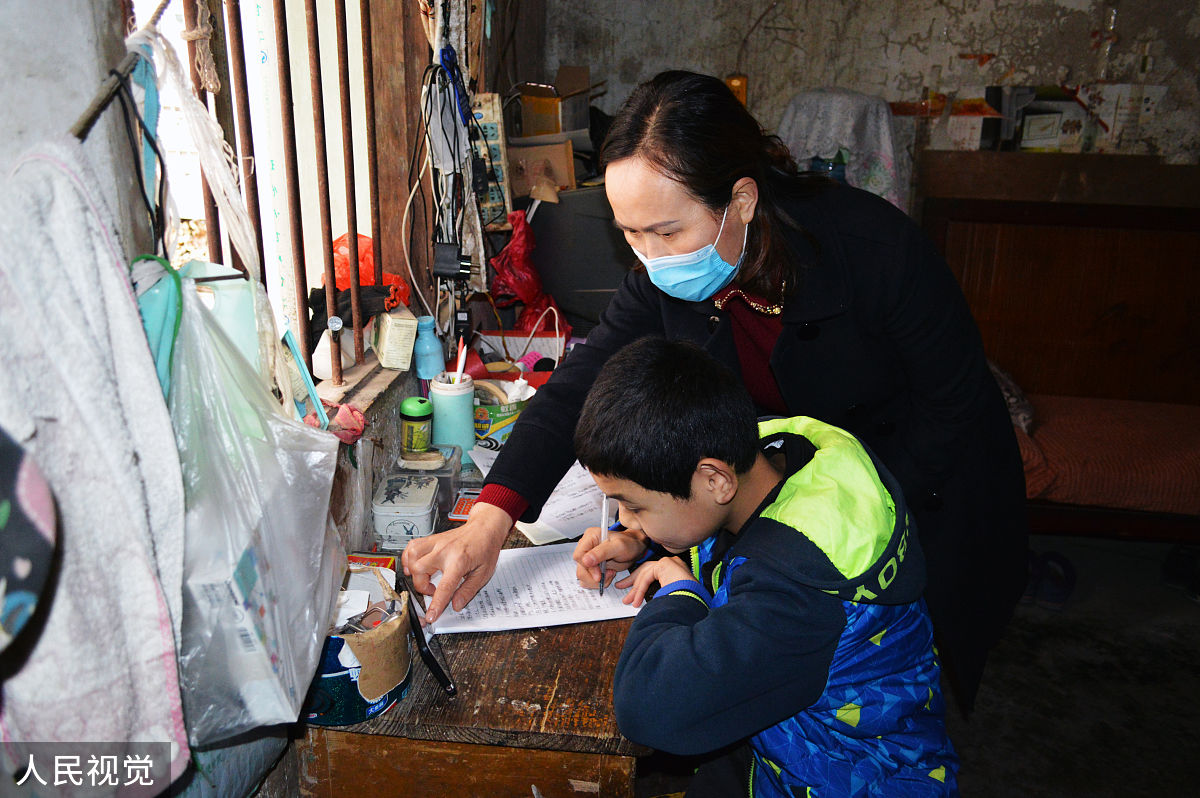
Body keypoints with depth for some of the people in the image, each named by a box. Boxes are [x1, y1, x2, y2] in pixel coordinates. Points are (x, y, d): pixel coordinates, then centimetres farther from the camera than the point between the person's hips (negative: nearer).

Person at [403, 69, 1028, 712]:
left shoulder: (874, 247, -31)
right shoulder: (663, 278, -18)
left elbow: (954, 404, -19)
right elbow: (583, 383, -17)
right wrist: (493, 515, -31)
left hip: (929, 487, -3)